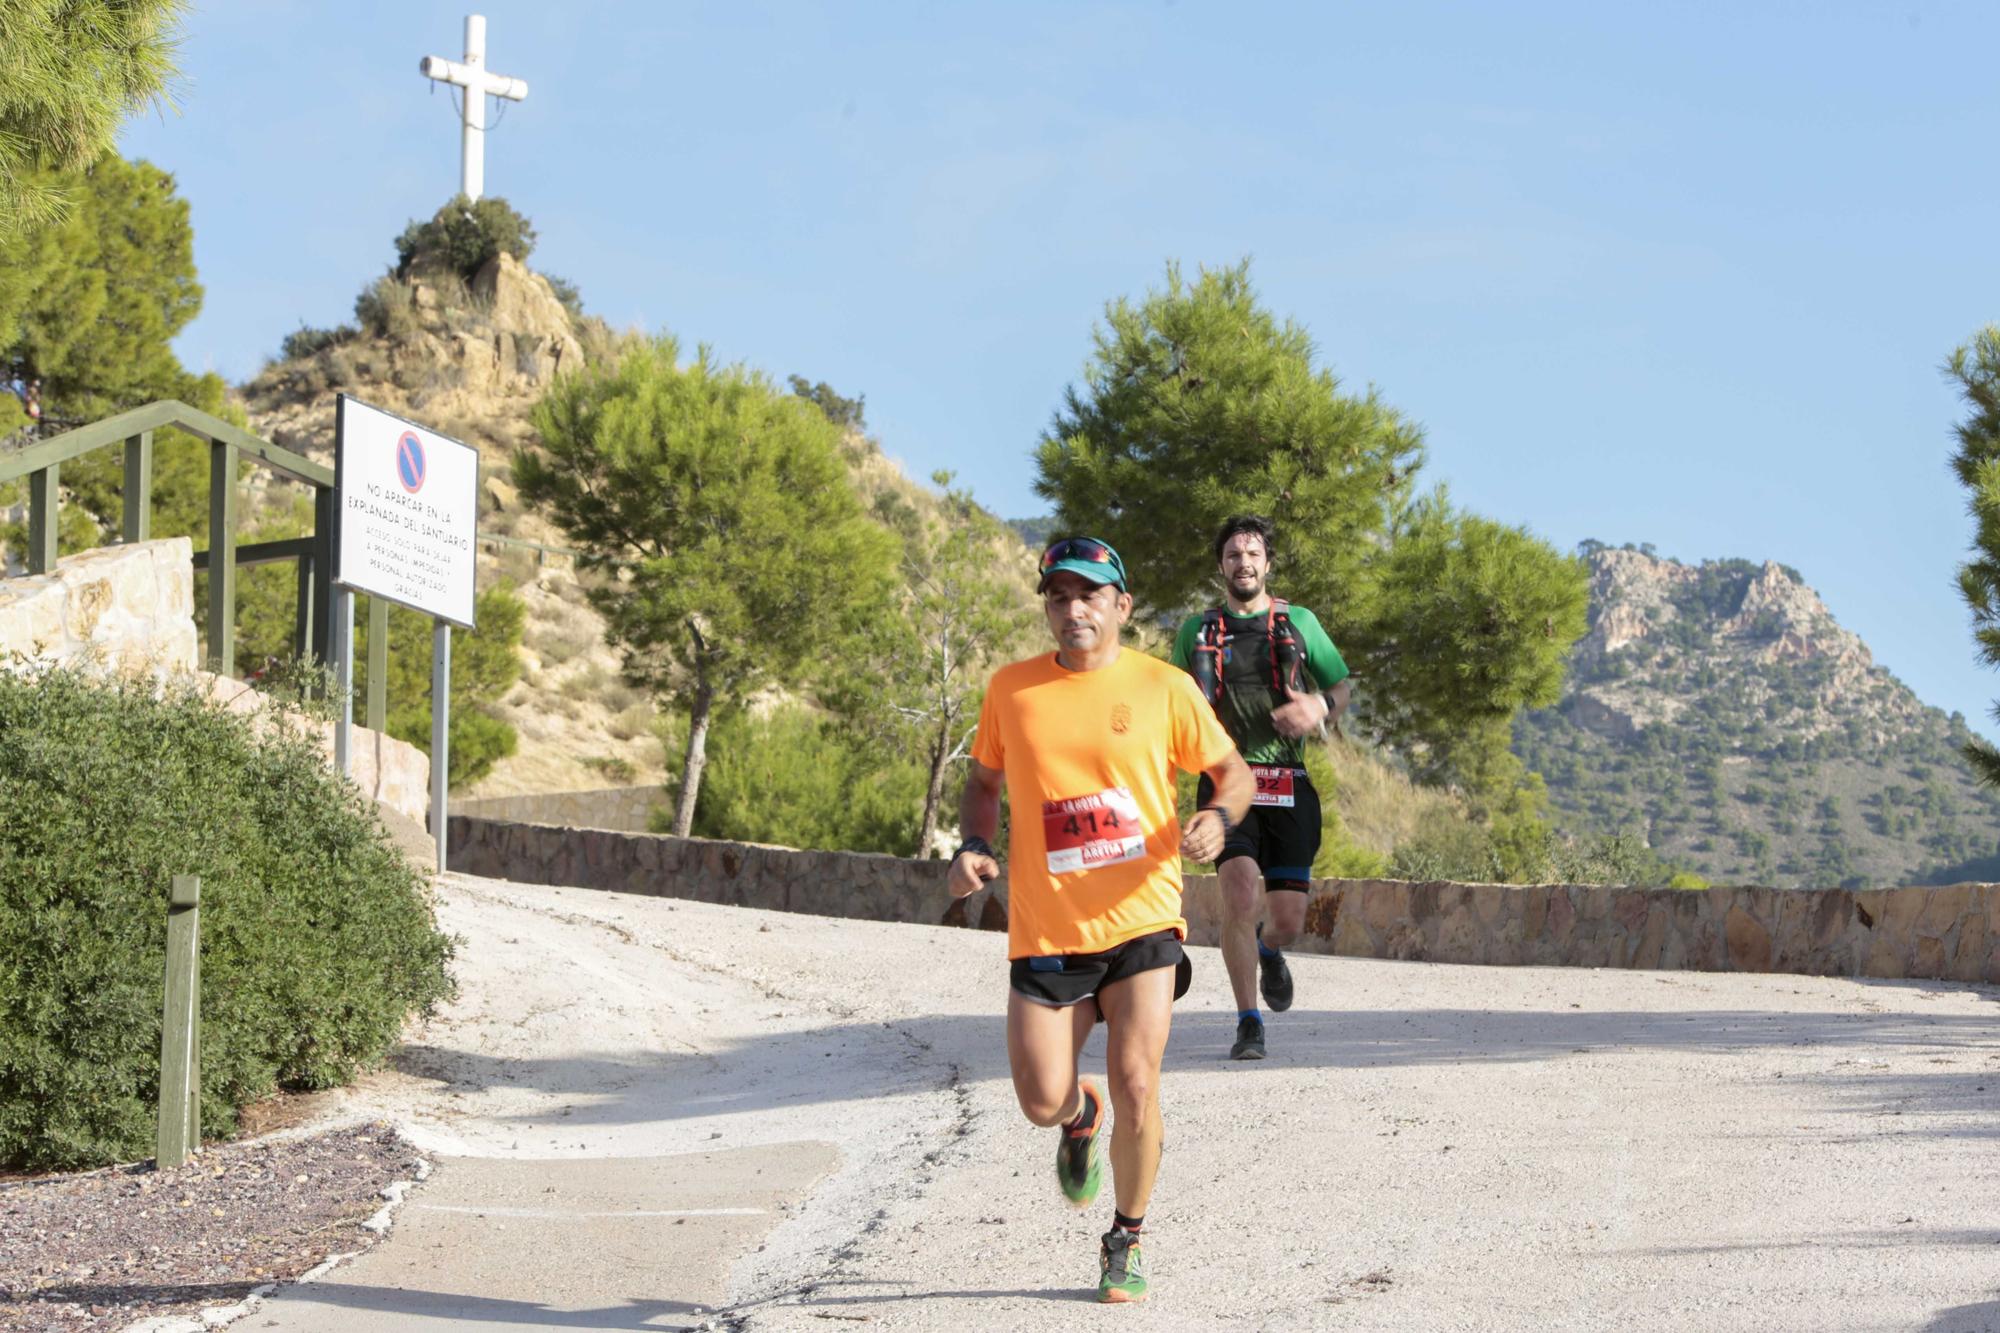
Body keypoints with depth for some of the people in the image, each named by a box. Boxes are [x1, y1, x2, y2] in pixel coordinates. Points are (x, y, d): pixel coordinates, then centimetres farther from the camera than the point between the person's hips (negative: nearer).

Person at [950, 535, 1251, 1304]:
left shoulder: (1164, 688, 0)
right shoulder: (1011, 689, 4)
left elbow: (1233, 771, 9)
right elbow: (983, 783, 18)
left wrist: (1218, 817, -13)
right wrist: (972, 846, -2)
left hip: (1141, 919, -1)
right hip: (1046, 930, 1)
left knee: (1135, 1086, -10)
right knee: (1042, 1103, -4)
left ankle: (1126, 1242, 14)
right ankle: (1079, 1118, 36)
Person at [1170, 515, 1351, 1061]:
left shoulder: (1299, 622, 10)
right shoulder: (1197, 630, 11)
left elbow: (1341, 685, 16)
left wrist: (1320, 707, -7)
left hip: (1288, 788, 1)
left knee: (1288, 921, 0)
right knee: (1240, 897, -21)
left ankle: (1268, 951, 39)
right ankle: (1249, 1023, -9)